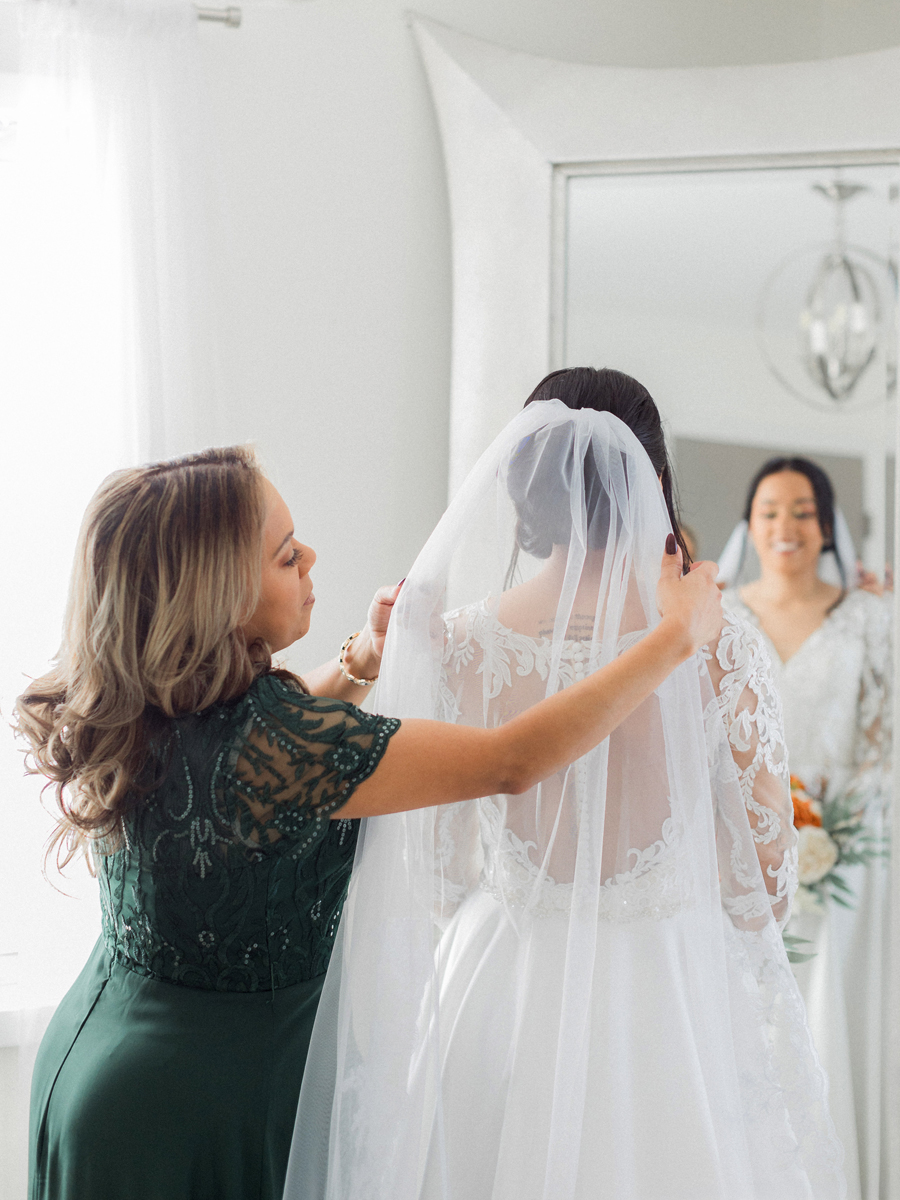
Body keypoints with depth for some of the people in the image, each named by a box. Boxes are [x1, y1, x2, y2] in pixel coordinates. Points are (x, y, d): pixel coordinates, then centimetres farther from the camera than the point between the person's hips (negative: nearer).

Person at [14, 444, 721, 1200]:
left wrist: (358, 663, 5)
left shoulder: (135, 714, -5)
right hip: (198, 1109, -8)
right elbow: (512, 763, -28)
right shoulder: (255, 741, -30)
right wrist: (678, 636, -20)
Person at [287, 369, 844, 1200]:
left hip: (499, 991, 2)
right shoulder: (718, 653, -15)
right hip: (671, 999, -2)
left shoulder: (457, 643, -10)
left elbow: (438, 869, 0)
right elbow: (768, 881, -7)